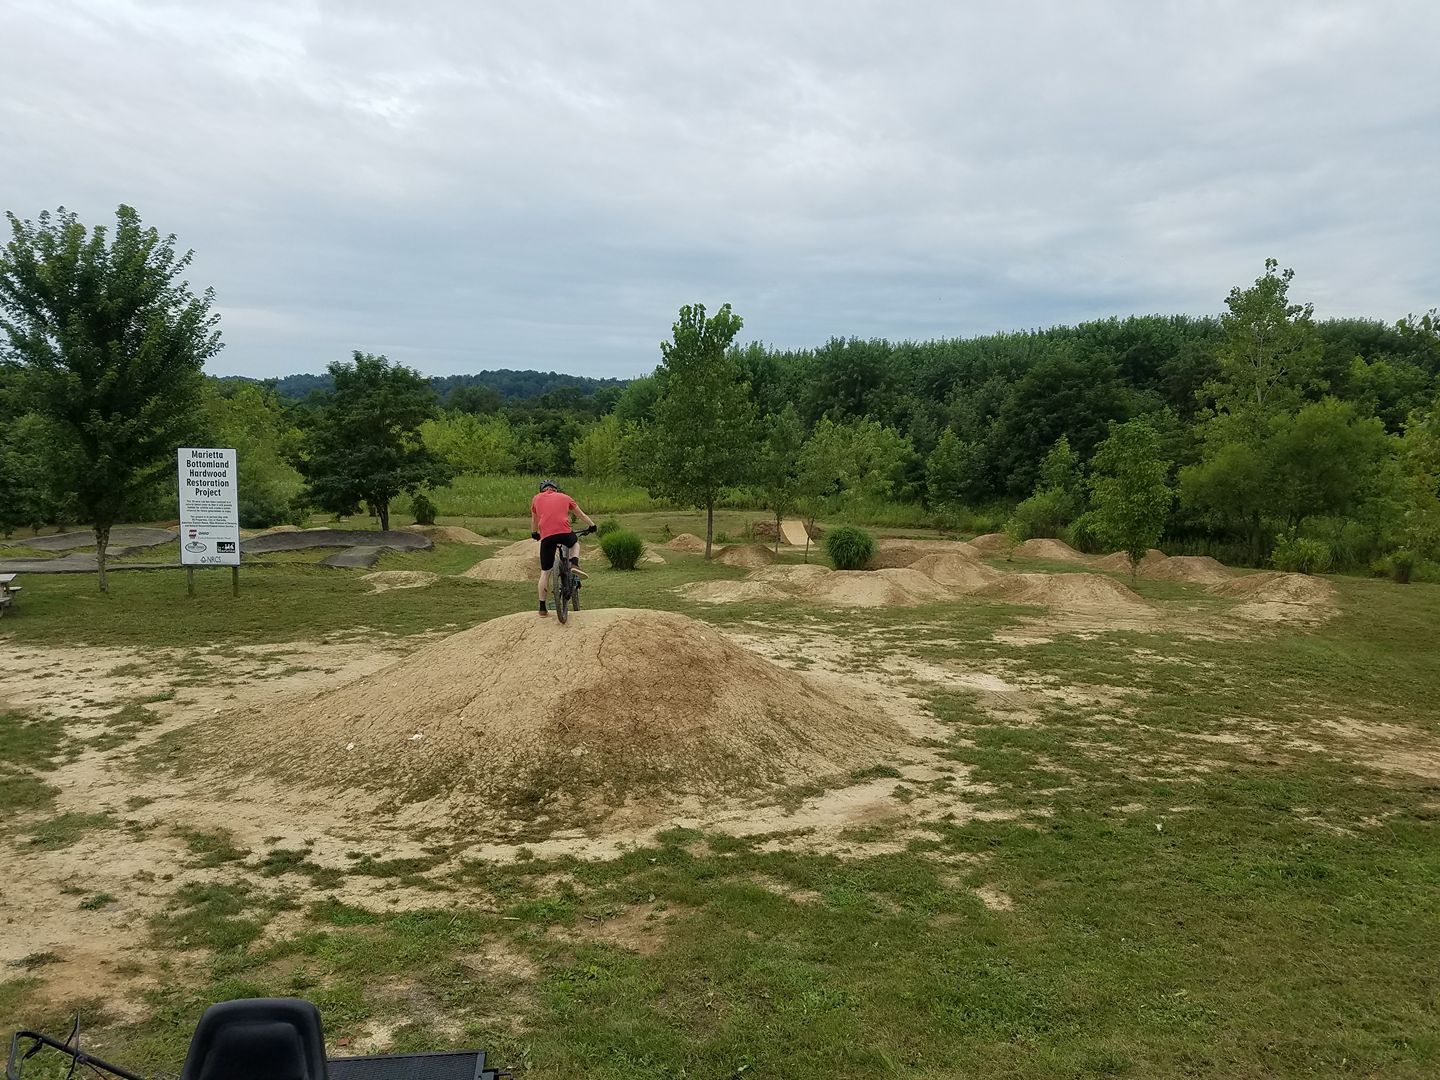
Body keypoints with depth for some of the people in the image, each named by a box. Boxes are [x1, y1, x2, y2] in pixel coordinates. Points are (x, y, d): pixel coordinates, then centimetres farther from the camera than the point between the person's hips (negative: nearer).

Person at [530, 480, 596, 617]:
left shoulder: (536, 499, 23)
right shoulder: (564, 497, 23)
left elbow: (534, 520, 36)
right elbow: (581, 514, 31)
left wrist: (534, 533, 53)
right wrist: (592, 525, 45)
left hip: (546, 536, 0)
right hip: (565, 532, 0)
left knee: (545, 572, 12)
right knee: (575, 542, 36)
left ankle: (542, 608, 12)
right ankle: (574, 564, 7)